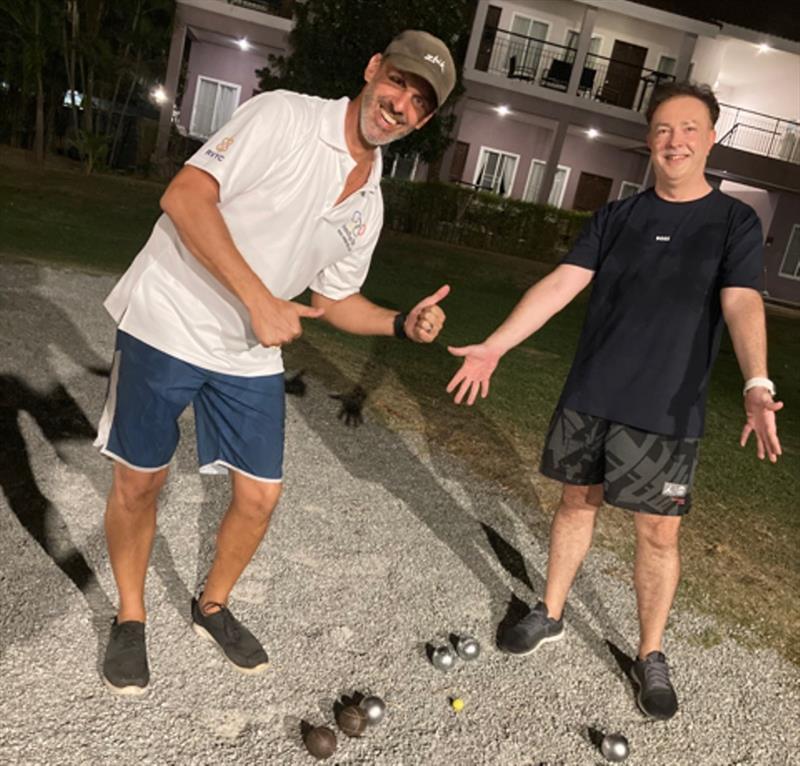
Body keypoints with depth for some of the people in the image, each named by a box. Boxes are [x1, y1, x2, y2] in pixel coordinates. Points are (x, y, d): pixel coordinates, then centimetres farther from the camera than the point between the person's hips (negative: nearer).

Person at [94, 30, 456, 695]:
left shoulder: (370, 204, 7)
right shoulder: (283, 116, -12)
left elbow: (335, 300, 15)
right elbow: (185, 196, -20)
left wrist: (403, 323, -3)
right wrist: (258, 299, -25)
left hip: (253, 356, 6)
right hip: (167, 322, -5)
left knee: (260, 495, 6)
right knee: (139, 482, 6)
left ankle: (213, 607, 33)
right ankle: (130, 619, 31)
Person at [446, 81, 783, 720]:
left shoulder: (735, 222, -1)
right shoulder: (618, 217, 7)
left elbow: (742, 304, -16)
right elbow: (562, 283, 0)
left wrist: (757, 385, -33)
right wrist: (496, 345, -9)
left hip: (665, 411, -2)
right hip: (589, 397, 3)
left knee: (659, 532, 3)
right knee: (579, 501, 13)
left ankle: (651, 656, 22)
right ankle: (550, 615, 32)